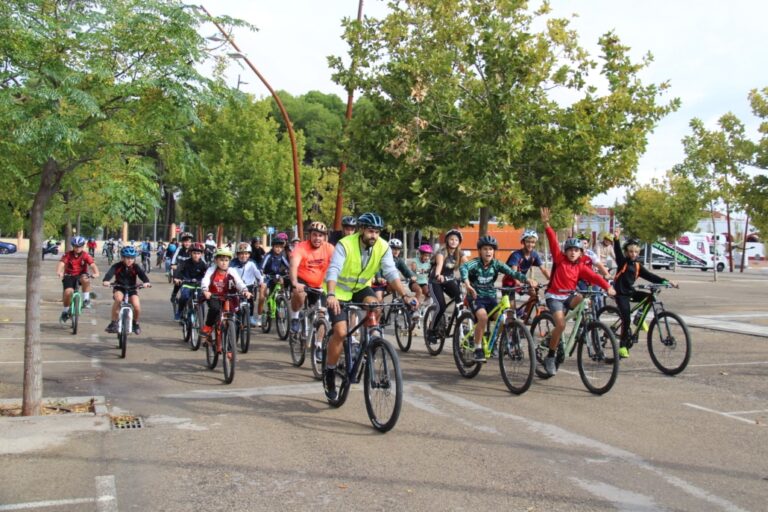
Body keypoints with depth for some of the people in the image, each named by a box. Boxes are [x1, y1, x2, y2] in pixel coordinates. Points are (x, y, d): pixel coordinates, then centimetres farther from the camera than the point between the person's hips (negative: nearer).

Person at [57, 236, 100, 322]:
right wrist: (59, 272, -46)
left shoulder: (86, 255, -9)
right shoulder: (67, 255, -9)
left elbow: (93, 265, -24)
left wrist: (96, 273, -45)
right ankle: (65, 311, 1)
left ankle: (86, 299, -17)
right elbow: (61, 263, -25)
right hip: (69, 276, 0)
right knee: (68, 291, -23)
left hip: (81, 275, 0)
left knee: (86, 279, -36)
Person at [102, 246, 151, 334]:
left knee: (137, 306, -22)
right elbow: (110, 272, -28)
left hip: (132, 289, 1)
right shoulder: (117, 266, -11)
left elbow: (142, 274, -24)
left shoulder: (135, 267, -9)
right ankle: (113, 322, -21)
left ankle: (135, 322, 10)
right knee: (118, 298, -35)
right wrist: (106, 280, -50)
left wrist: (146, 282, -46)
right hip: (119, 288, -1)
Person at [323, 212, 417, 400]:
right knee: (341, 332, -16)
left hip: (361, 287, 4)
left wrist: (405, 294, -38)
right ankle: (329, 373, 4)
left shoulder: (383, 247, -16)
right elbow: (333, 271, -38)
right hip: (340, 290, -4)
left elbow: (391, 273, -22)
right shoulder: (345, 245, -27)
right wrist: (331, 295, -55)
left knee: (374, 307, -28)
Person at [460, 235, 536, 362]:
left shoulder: (496, 264, -3)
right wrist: (467, 283, -56)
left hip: (490, 297, 4)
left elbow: (512, 272, -16)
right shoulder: (475, 263, -14)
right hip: (476, 296, -4)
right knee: (483, 317, -30)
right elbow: (463, 268, -36)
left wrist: (527, 279, -34)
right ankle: (478, 349, -14)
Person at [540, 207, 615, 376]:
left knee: (583, 300, -31)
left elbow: (594, 276, -11)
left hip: (570, 296, 3)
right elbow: (553, 242, -13)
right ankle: (550, 357, -6)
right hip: (554, 296, -3)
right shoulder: (559, 259, -3)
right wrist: (547, 224, -24)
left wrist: (608, 287, -28)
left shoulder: (581, 267, 3)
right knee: (561, 324, -22)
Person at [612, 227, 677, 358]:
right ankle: (623, 346, -4)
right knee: (626, 319, -13)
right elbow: (617, 251, -22)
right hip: (621, 293, -6)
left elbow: (650, 276, 6)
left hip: (631, 292, 6)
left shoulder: (638, 265, 9)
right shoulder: (622, 262, -5)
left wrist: (666, 281, -4)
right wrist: (616, 239, -41)